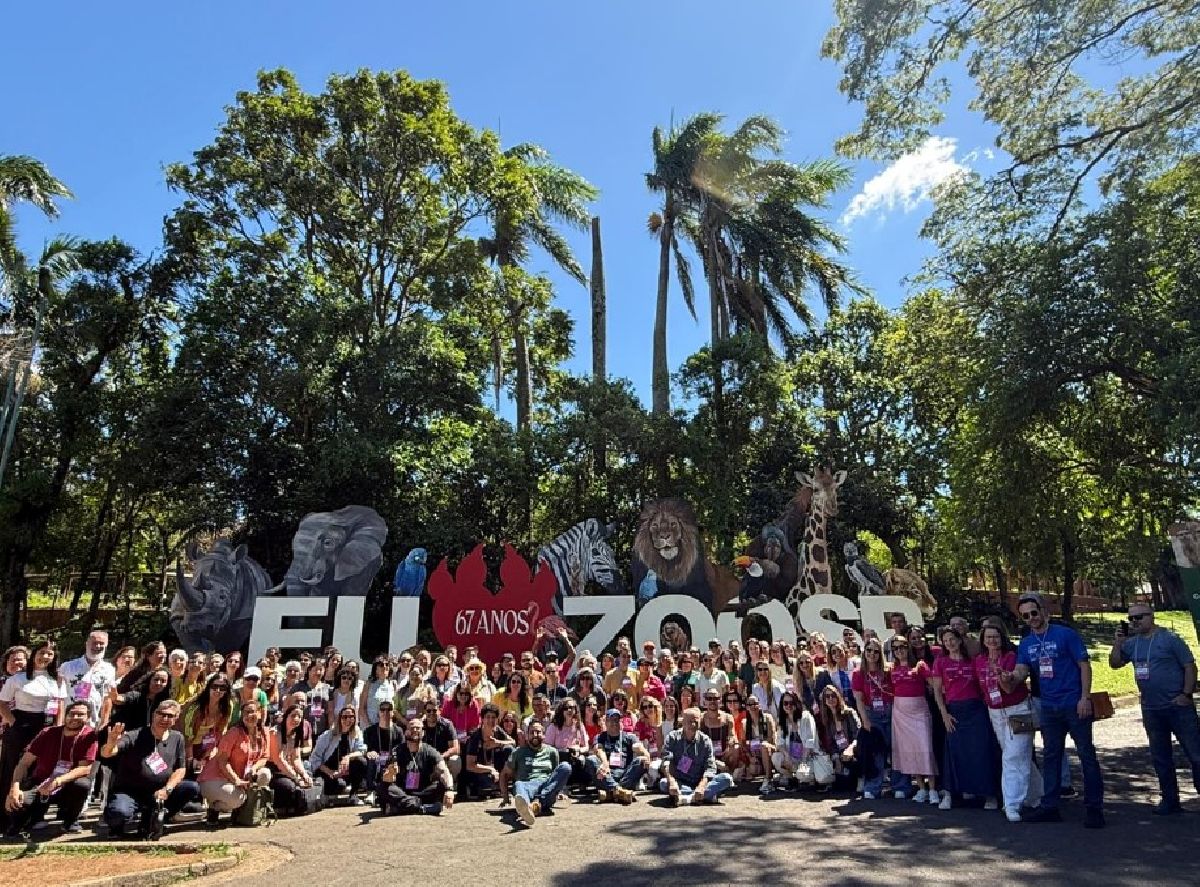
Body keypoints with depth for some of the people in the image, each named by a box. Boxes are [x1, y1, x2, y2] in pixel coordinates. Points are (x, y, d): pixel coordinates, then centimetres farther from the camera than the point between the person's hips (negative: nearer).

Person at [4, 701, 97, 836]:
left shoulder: (89, 735, -15)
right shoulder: (48, 733, -8)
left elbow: (85, 768, -20)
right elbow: (24, 763, -10)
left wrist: (57, 781, -34)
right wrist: (14, 788, -26)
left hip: (66, 788, -1)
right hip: (39, 785, 1)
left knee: (83, 783, -33)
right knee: (15, 803, -29)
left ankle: (70, 819, -2)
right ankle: (35, 816, 9)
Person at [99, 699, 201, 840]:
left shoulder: (177, 738, 3)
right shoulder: (135, 736, -11)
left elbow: (180, 769, 5)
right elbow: (105, 754, -25)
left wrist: (167, 789, -13)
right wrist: (111, 743, -49)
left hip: (158, 793, 4)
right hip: (128, 792, -4)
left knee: (192, 788, -15)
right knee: (120, 812, -36)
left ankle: (150, 822, 0)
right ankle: (117, 825, 4)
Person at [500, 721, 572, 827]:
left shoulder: (552, 752, 23)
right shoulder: (519, 752, 22)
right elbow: (504, 774, 21)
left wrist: (557, 793, 12)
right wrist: (505, 795, 7)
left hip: (547, 787, 1)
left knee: (565, 766, -26)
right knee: (518, 785, -38)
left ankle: (538, 803, -43)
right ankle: (525, 806, -77)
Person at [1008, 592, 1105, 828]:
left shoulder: (1065, 635, -9)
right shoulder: (1026, 644, 5)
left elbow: (1084, 665, -8)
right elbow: (1020, 672, -2)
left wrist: (1085, 698, -15)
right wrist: (1010, 679, -25)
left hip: (1075, 705, -5)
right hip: (1049, 708, 5)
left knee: (1086, 754, 1)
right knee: (1051, 757, 11)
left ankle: (1094, 807, 11)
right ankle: (1049, 806, 18)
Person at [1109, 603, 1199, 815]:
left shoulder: (1169, 638, -8)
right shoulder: (1131, 643, 7)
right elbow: (1115, 663, 8)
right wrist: (1117, 642, -6)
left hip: (1177, 706, -6)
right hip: (1150, 709, 6)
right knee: (1160, 758, 13)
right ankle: (1169, 799, 24)